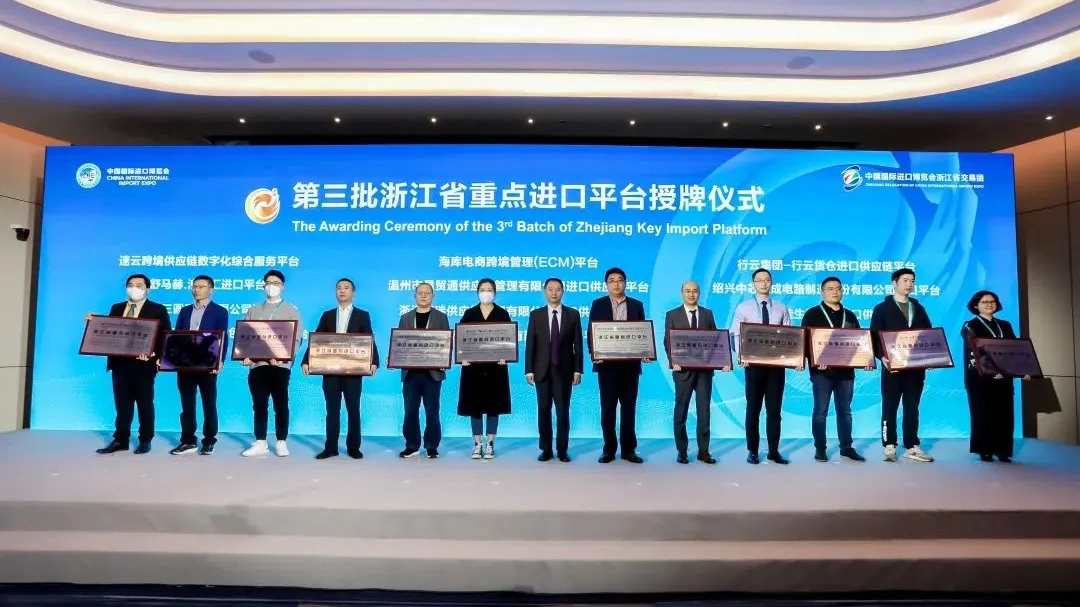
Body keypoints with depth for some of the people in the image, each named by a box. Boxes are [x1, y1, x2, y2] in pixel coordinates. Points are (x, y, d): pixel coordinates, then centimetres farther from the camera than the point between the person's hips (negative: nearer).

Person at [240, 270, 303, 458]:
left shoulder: (291, 310, 7)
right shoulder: (253, 310, 17)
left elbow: (296, 339, -1)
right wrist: (245, 355, -6)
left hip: (280, 365, -3)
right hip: (257, 364, 3)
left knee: (281, 406, 1)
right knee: (259, 405, 6)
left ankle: (281, 443, 9)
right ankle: (260, 443, 13)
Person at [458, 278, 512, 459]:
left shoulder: (503, 314, 4)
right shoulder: (469, 313, 7)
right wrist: (463, 357, -13)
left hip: (495, 366, -1)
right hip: (474, 366, 1)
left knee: (493, 405, 4)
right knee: (474, 405, 4)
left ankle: (490, 444, 13)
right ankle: (477, 444, 14)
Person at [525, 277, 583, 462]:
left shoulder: (573, 314, 4)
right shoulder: (535, 315, 5)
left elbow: (577, 344, 2)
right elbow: (530, 344, 3)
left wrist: (578, 370, -3)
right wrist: (529, 370, -4)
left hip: (564, 370, -1)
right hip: (542, 370, 1)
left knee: (563, 411, 2)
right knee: (543, 410, 4)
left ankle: (562, 450, 12)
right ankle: (546, 449, 14)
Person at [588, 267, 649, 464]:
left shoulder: (636, 305, 9)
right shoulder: (598, 304, 5)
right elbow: (591, 332, 1)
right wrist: (593, 353, -15)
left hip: (630, 364, 1)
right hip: (607, 363, -1)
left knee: (629, 407, 6)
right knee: (608, 408, 4)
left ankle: (628, 449, 15)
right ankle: (609, 449, 13)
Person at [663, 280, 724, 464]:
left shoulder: (708, 314, 10)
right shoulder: (672, 315, 3)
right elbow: (668, 341, -2)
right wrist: (674, 361, -17)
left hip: (705, 368, 2)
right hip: (683, 368, -2)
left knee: (704, 409, 3)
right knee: (681, 410, 5)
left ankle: (703, 451, 11)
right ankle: (682, 451, 15)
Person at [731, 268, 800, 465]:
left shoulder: (781, 309, 8)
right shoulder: (743, 308, 2)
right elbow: (735, 335, -3)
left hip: (777, 363, 2)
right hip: (754, 363, -2)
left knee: (774, 408, 7)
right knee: (753, 408, 6)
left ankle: (774, 451, 16)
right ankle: (752, 451, 15)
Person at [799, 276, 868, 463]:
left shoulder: (850, 316, 16)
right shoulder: (812, 314, 1)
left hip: (846, 371, 4)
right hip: (822, 371, -4)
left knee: (845, 410, 10)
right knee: (820, 411, 0)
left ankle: (846, 447, 18)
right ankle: (820, 448, 7)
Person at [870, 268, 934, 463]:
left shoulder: (919, 309, 15)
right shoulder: (882, 308, 2)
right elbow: (874, 336, -4)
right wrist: (882, 357, -19)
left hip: (916, 366, 4)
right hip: (893, 366, -4)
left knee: (912, 407, 8)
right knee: (890, 407, 1)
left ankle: (912, 447, 14)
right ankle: (889, 447, 6)